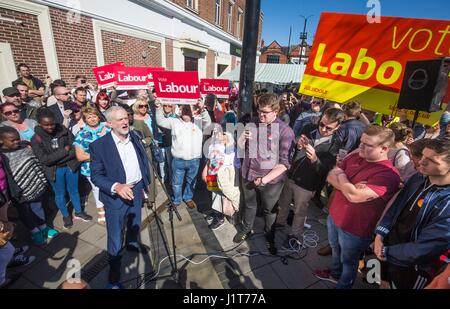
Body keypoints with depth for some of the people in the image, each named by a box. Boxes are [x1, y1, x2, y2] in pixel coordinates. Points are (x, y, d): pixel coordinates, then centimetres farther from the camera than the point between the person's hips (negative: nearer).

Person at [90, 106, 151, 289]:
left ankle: (133, 244, 58)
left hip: (136, 189, 5)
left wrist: (146, 183, 9)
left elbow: (143, 160, 8)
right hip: (115, 195, -5)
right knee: (115, 237, 5)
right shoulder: (99, 146, -18)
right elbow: (96, 176, -16)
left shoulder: (134, 137, -3)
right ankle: (114, 276, 24)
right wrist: (117, 187, -31)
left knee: (135, 223, 28)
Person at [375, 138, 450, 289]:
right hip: (388, 246, 5)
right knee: (385, 284, 26)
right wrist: (380, 234, -9)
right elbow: (396, 206, 1)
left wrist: (386, 252, -17)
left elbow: (424, 248, -26)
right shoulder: (419, 178, -6)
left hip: (412, 268, -5)